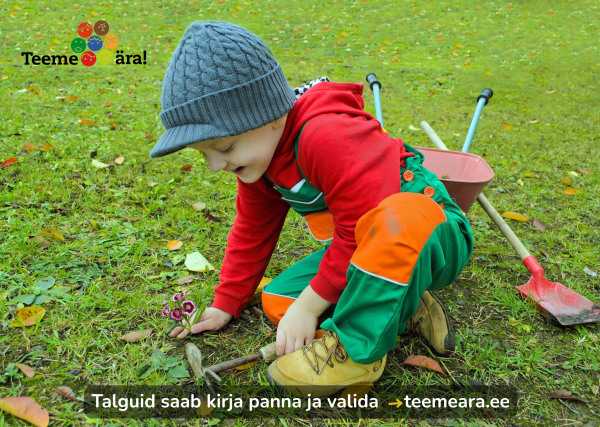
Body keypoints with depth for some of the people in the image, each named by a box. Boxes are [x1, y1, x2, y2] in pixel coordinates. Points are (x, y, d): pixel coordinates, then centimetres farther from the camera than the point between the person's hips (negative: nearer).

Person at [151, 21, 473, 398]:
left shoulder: (327, 137, -31)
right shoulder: (258, 151, 0)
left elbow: (360, 231, -30)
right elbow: (253, 231, 12)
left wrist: (309, 307, -21)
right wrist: (226, 304, 12)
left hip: (435, 238, -8)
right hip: (367, 251, 8)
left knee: (402, 215, -43)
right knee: (277, 301, -6)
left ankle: (357, 348, -25)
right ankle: (402, 307, -1)